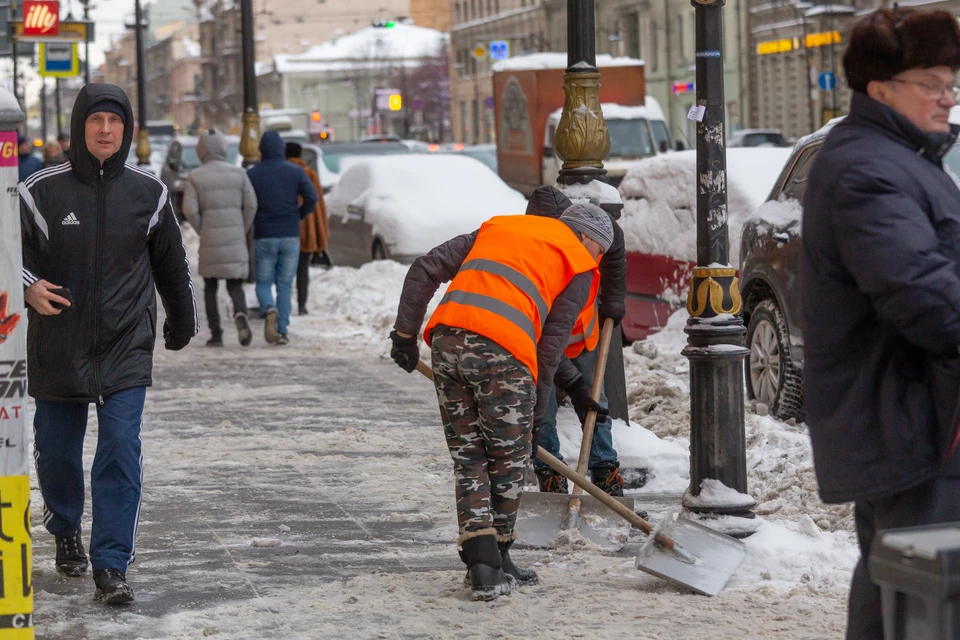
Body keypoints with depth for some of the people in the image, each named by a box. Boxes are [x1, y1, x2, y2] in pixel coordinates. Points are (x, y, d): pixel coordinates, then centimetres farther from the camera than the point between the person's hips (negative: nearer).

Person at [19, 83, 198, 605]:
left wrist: (182, 324, 26)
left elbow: (172, 265, 17)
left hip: (126, 351, 0)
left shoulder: (148, 194, 4)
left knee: (121, 451, -11)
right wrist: (28, 287, -19)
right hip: (57, 350, 0)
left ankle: (111, 564, -8)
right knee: (57, 451, 10)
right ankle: (66, 532, 37)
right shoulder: (42, 191, -3)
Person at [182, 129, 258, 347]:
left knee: (210, 287, 14)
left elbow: (190, 210, -9)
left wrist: (203, 231, 5)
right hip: (235, 239, 1)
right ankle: (240, 315, -23)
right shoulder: (238, 173, 2)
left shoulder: (194, 177, -1)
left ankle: (216, 334, 11)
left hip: (209, 240, -1)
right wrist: (243, 232, 8)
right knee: (235, 284, 9)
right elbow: (251, 205, -2)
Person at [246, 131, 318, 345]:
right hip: (290, 236, 1)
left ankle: (270, 309, -23)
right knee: (285, 285, 8)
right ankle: (282, 331, 2)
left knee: (263, 283, 8)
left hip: (263, 237, -1)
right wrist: (298, 216, 8)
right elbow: (312, 198, -8)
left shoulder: (252, 174, -1)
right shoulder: (295, 171, 0)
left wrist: (253, 220, 12)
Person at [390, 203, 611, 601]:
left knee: (468, 458, 13)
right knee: (509, 461, 13)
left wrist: (405, 334, 28)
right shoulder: (579, 269, 16)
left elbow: (424, 271, 24)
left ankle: (481, 564, 6)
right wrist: (534, 414, 15)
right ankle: (496, 560, 23)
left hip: (447, 340, 5)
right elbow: (551, 343, 9)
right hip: (502, 352, -5)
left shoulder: (499, 225, 30)